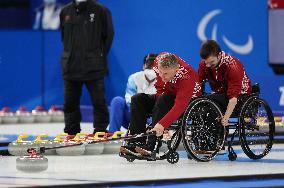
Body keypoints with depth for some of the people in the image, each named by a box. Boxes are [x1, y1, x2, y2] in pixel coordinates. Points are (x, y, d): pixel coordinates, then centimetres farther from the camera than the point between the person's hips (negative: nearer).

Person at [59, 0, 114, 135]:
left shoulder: (100, 11, -3)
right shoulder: (66, 11, 9)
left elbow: (108, 35, 1)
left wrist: (100, 55, -1)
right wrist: (70, 53, 10)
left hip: (94, 67, -4)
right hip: (71, 65, 4)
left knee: (98, 101, -1)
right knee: (70, 102, 8)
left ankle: (100, 129, 8)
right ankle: (71, 132, 17)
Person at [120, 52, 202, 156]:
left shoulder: (186, 78, -38)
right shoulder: (160, 60, -20)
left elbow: (180, 106, -47)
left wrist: (162, 124, -57)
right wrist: (160, 93, -12)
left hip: (188, 101, -7)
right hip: (168, 95, 7)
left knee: (163, 100, -35)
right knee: (138, 99, -9)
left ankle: (151, 146, -36)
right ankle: (136, 143, -19)